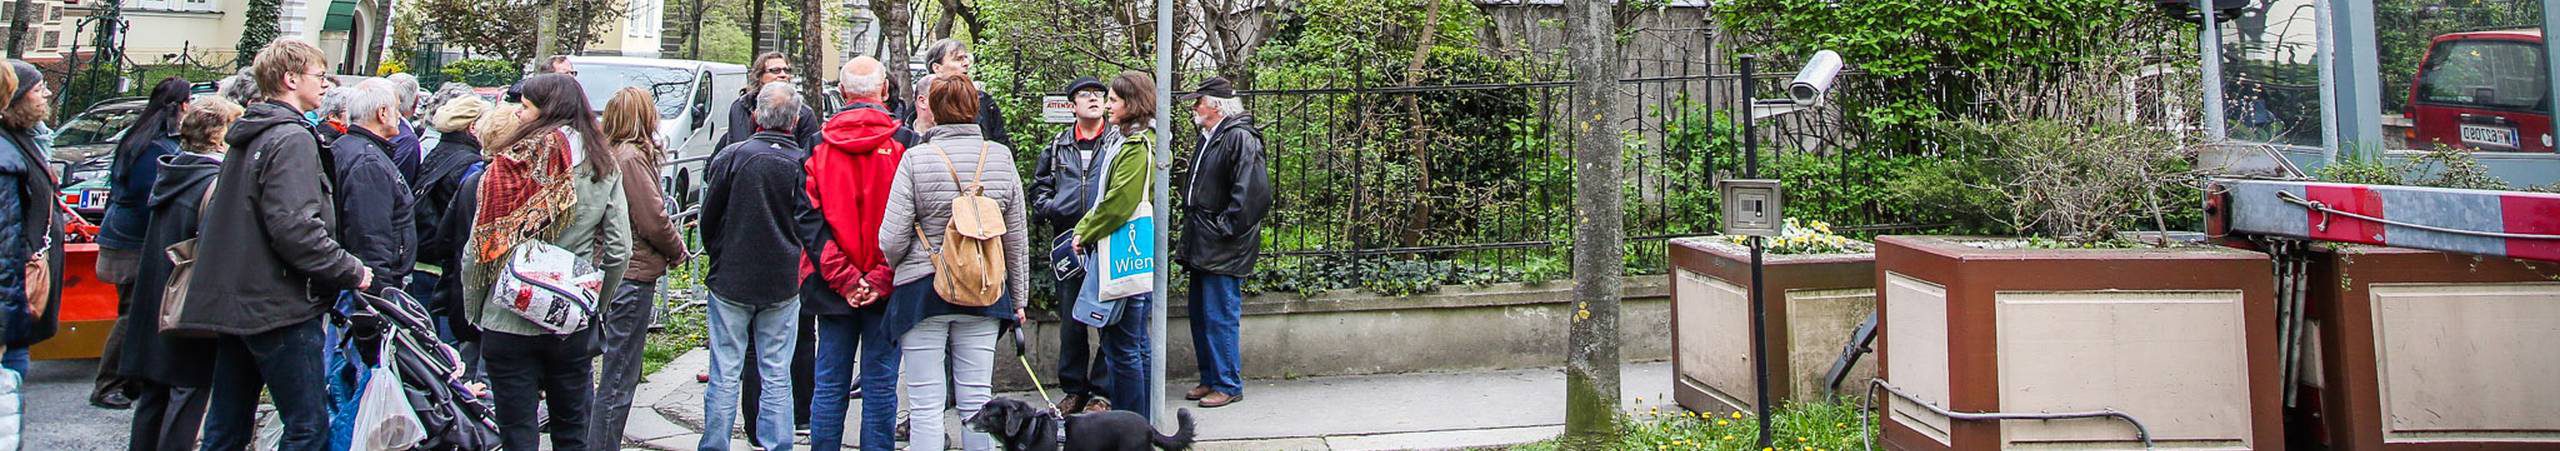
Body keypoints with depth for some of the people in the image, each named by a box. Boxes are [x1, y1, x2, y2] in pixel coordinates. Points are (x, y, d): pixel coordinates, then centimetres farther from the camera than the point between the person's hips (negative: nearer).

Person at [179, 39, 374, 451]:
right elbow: (296, 228, -24)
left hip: (233, 304, 10)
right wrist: (353, 272, -15)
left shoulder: (248, 136, 17)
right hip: (280, 308, -10)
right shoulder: (292, 139, -13)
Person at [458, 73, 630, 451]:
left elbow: (479, 248, -10)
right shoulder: (603, 167, -1)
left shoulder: (513, 164, -12)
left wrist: (473, 311, 3)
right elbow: (619, 251, -1)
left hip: (510, 323, -3)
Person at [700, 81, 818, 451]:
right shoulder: (802, 164, -8)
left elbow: (709, 217, 0)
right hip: (782, 283, 0)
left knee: (725, 375, 6)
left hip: (730, 281, 0)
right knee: (776, 376, 7)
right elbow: (807, 227, -6)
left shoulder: (731, 156, -7)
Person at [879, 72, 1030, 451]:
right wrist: (1018, 299, 16)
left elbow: (892, 239, -9)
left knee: (925, 405, 3)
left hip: (922, 291, -3)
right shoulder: (1001, 157, 1)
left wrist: (896, 268, 14)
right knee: (977, 401, 9)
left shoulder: (915, 159, -9)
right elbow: (1018, 238, 6)